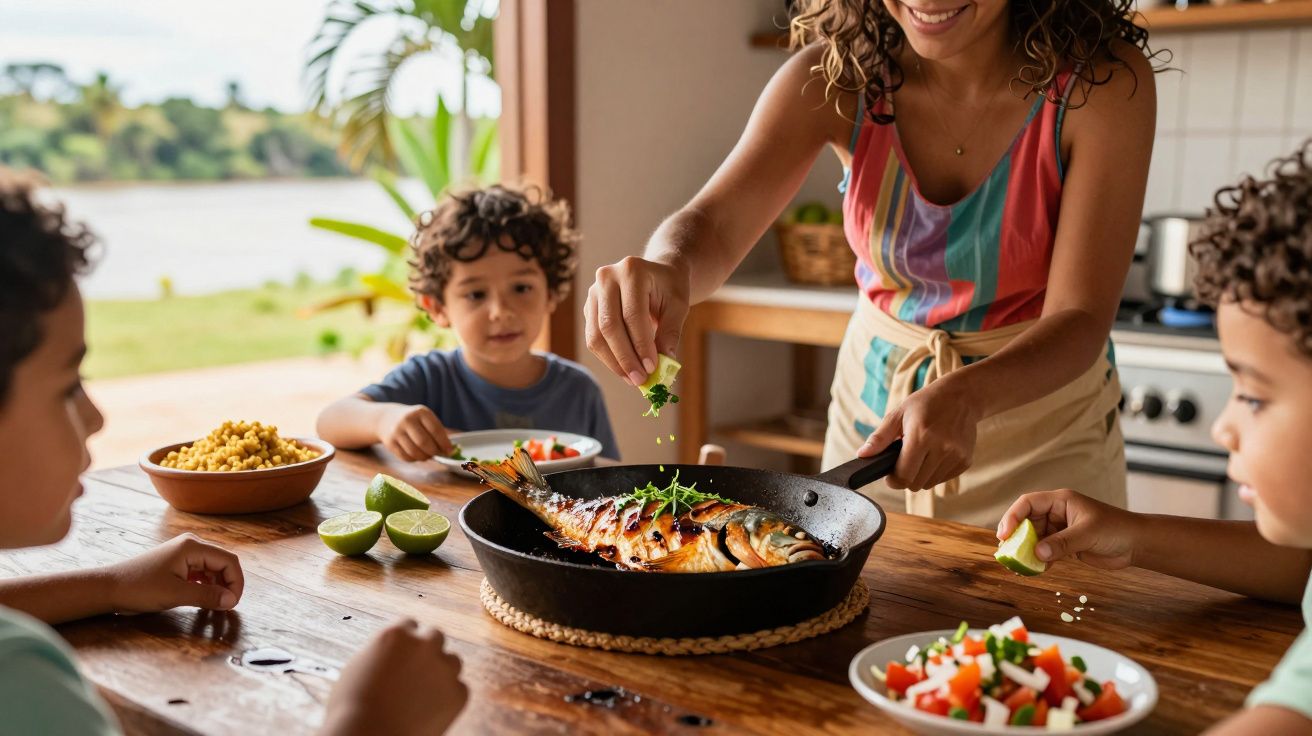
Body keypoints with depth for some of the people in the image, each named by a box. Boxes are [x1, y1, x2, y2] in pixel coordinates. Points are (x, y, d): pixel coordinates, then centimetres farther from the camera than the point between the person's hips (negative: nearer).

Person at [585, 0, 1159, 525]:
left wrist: (966, 395, -44)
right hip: (873, 404, 2)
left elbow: (1080, 320, -24)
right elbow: (716, 221, -25)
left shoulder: (1104, 82, -21)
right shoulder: (834, 79, -15)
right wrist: (666, 267, -49)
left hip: (1044, 413, -2)